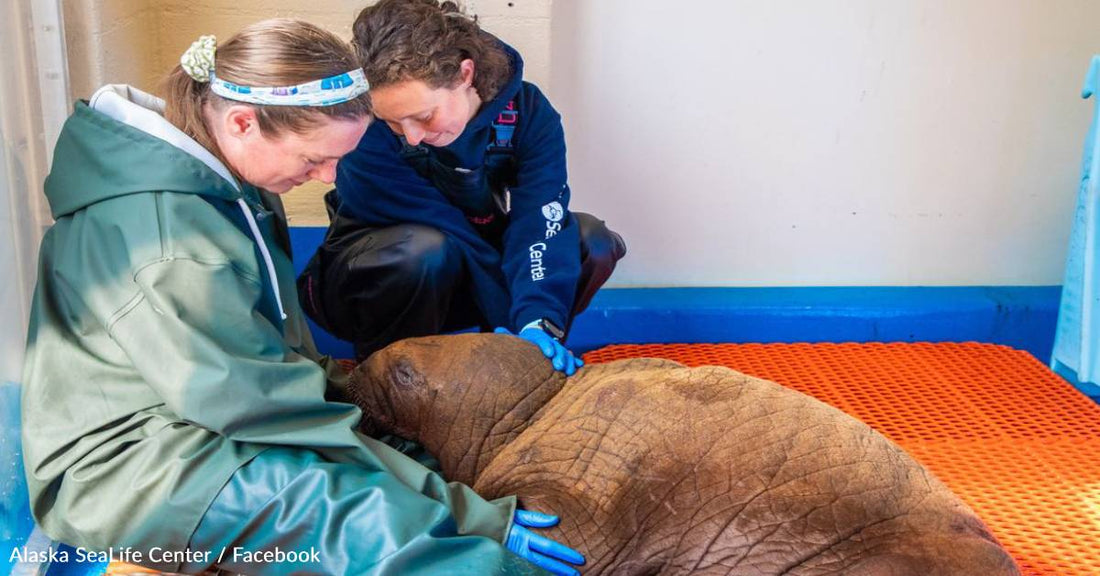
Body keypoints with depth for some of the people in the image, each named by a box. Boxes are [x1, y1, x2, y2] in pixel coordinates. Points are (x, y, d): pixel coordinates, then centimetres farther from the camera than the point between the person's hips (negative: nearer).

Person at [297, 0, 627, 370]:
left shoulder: (527, 112, -19)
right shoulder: (366, 130, -28)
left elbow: (537, 222, -29)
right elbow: (442, 229, -30)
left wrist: (537, 322, -43)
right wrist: (511, 316, -32)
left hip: (469, 278, 4)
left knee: (592, 242, -18)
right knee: (426, 249, -38)